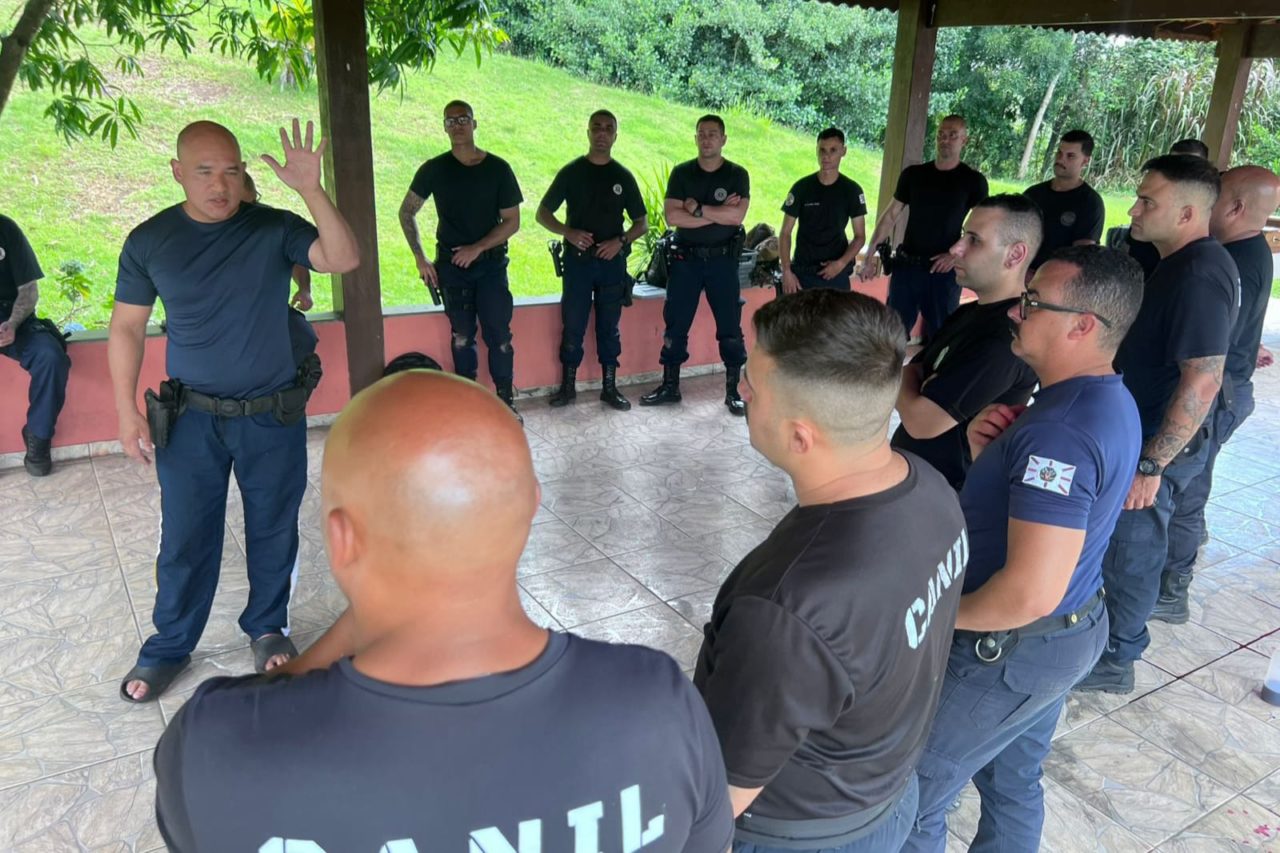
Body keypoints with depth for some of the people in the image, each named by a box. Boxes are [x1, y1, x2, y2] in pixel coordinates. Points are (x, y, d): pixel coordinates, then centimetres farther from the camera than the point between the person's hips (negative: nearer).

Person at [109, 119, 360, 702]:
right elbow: (127, 328, 2)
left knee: (273, 529, 13)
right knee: (184, 539, 9)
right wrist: (126, 411, -3)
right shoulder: (149, 241, -2)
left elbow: (343, 260, -22)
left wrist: (311, 191, -32)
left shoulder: (275, 228, -6)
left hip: (274, 415, 0)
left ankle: (268, 628, 35)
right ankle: (168, 647, 29)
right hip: (190, 418, 1)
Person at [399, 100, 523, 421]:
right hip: (451, 265, 1)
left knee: (499, 335, -4)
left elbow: (512, 221, -2)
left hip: (491, 263, -1)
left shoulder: (498, 168, -2)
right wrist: (419, 257, 0)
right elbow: (407, 212, 9)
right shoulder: (434, 169, 0)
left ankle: (506, 401, 7)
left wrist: (477, 247, -13)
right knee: (462, 337, 6)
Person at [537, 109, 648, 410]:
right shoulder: (571, 172, 3)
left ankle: (610, 386, 13)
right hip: (578, 258, -1)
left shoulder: (623, 176, 7)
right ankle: (568, 385, 11)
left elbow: (642, 222, 9)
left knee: (609, 326, 6)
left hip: (612, 260, 1)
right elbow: (543, 213, 5)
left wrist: (621, 241, -10)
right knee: (572, 325, 1)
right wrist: (568, 232, -13)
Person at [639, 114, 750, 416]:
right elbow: (672, 217, -9)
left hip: (722, 259, -1)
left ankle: (733, 392, 11)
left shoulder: (737, 175, 0)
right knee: (675, 324, 6)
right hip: (685, 259, 2)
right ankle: (669, 387, 18)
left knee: (730, 328, 2)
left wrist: (697, 208, -13)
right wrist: (718, 213, -13)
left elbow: (736, 216, -15)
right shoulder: (681, 173, 4)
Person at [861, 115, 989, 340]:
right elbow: (891, 216, 8)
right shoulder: (913, 174, 7)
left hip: (943, 270, -2)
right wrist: (872, 252, -1)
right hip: (906, 265, 2)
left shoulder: (972, 180, 0)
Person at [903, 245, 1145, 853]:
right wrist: (989, 454, -9)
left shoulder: (1062, 431, -31)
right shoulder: (1109, 403, 2)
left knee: (907, 796, 7)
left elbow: (1031, 591, -34)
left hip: (1011, 646, -9)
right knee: (1013, 781, 25)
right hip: (1070, 629, 10)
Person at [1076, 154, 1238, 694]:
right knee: (1134, 543, 22)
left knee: (1132, 549, 5)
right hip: (1143, 432, 9)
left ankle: (1115, 661, 21)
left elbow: (1203, 381, -28)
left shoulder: (1200, 274, -24)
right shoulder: (1181, 262, 7)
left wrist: (1151, 464, -26)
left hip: (1157, 446, -9)